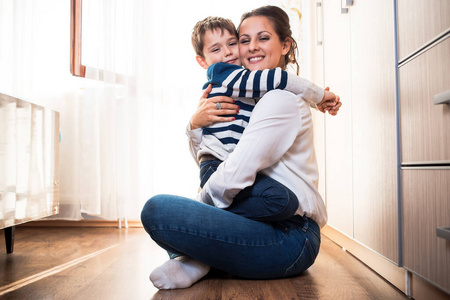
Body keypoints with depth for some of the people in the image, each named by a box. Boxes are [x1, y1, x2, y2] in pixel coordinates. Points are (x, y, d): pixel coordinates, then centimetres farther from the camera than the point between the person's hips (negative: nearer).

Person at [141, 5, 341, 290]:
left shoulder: (282, 98, -12)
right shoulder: (254, 98, 17)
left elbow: (234, 177, -22)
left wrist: (205, 195, -2)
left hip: (291, 237, -10)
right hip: (271, 223, 10)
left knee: (157, 210, -27)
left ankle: (198, 262, -4)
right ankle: (200, 259, 1)